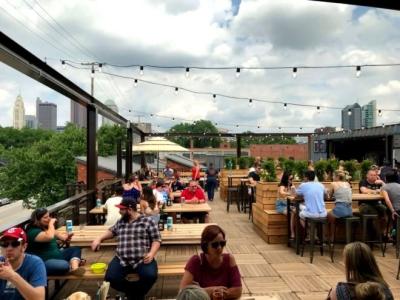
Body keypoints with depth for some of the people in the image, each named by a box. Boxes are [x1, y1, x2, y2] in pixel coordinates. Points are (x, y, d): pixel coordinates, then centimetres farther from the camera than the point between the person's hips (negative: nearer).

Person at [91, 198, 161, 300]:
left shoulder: (148, 221, 1)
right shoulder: (121, 222, 16)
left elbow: (156, 239, 1)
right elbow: (112, 231, 35)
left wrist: (152, 253, -14)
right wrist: (99, 239, 20)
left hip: (142, 260, -4)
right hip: (122, 260, 4)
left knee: (150, 276, -31)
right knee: (110, 278, -23)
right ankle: (133, 291, 6)